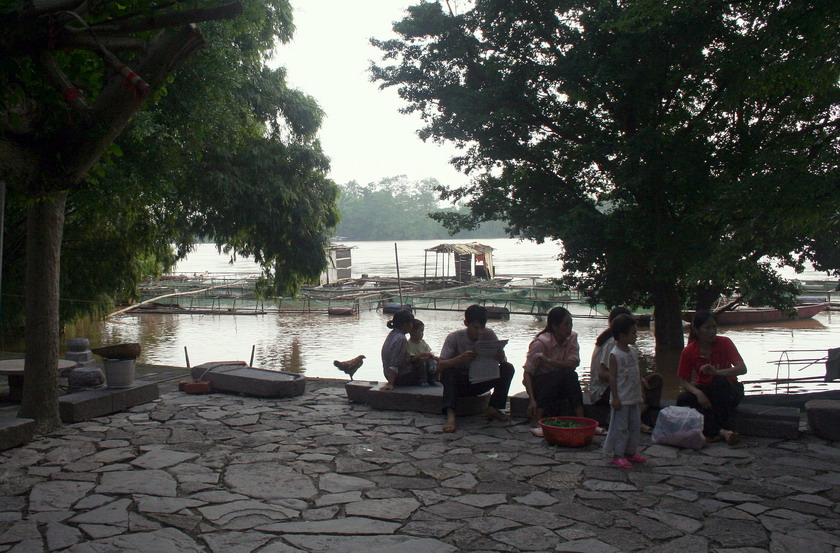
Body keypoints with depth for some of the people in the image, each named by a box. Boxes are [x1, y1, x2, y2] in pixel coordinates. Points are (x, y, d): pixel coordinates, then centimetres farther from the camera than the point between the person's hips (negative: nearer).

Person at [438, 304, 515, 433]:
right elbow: (440, 366, -26)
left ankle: (493, 409, -15)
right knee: (448, 370, -34)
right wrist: (461, 358, -44)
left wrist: (501, 358, -34)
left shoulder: (488, 335, -8)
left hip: (480, 383, 3)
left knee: (508, 368, -18)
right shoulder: (454, 337, -16)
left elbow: (503, 361, -8)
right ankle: (450, 415, -41)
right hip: (459, 384, -2)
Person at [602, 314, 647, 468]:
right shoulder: (614, 355, -14)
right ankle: (617, 455, 8)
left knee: (635, 426, 13)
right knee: (621, 427, -1)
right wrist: (615, 398, -17)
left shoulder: (634, 351, 8)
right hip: (621, 399, -8)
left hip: (634, 398, 8)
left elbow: (637, 373, 15)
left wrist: (640, 394, 16)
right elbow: (612, 377, -15)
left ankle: (630, 452, 25)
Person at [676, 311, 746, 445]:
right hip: (705, 390, 2)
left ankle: (712, 431, -29)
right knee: (682, 400, -27)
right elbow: (685, 382, -8)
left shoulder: (724, 343, -13)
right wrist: (698, 393, -30)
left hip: (728, 390, -2)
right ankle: (721, 432, -37)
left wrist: (717, 372, -39)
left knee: (720, 381, -36)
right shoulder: (688, 352, -10)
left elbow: (742, 369, -23)